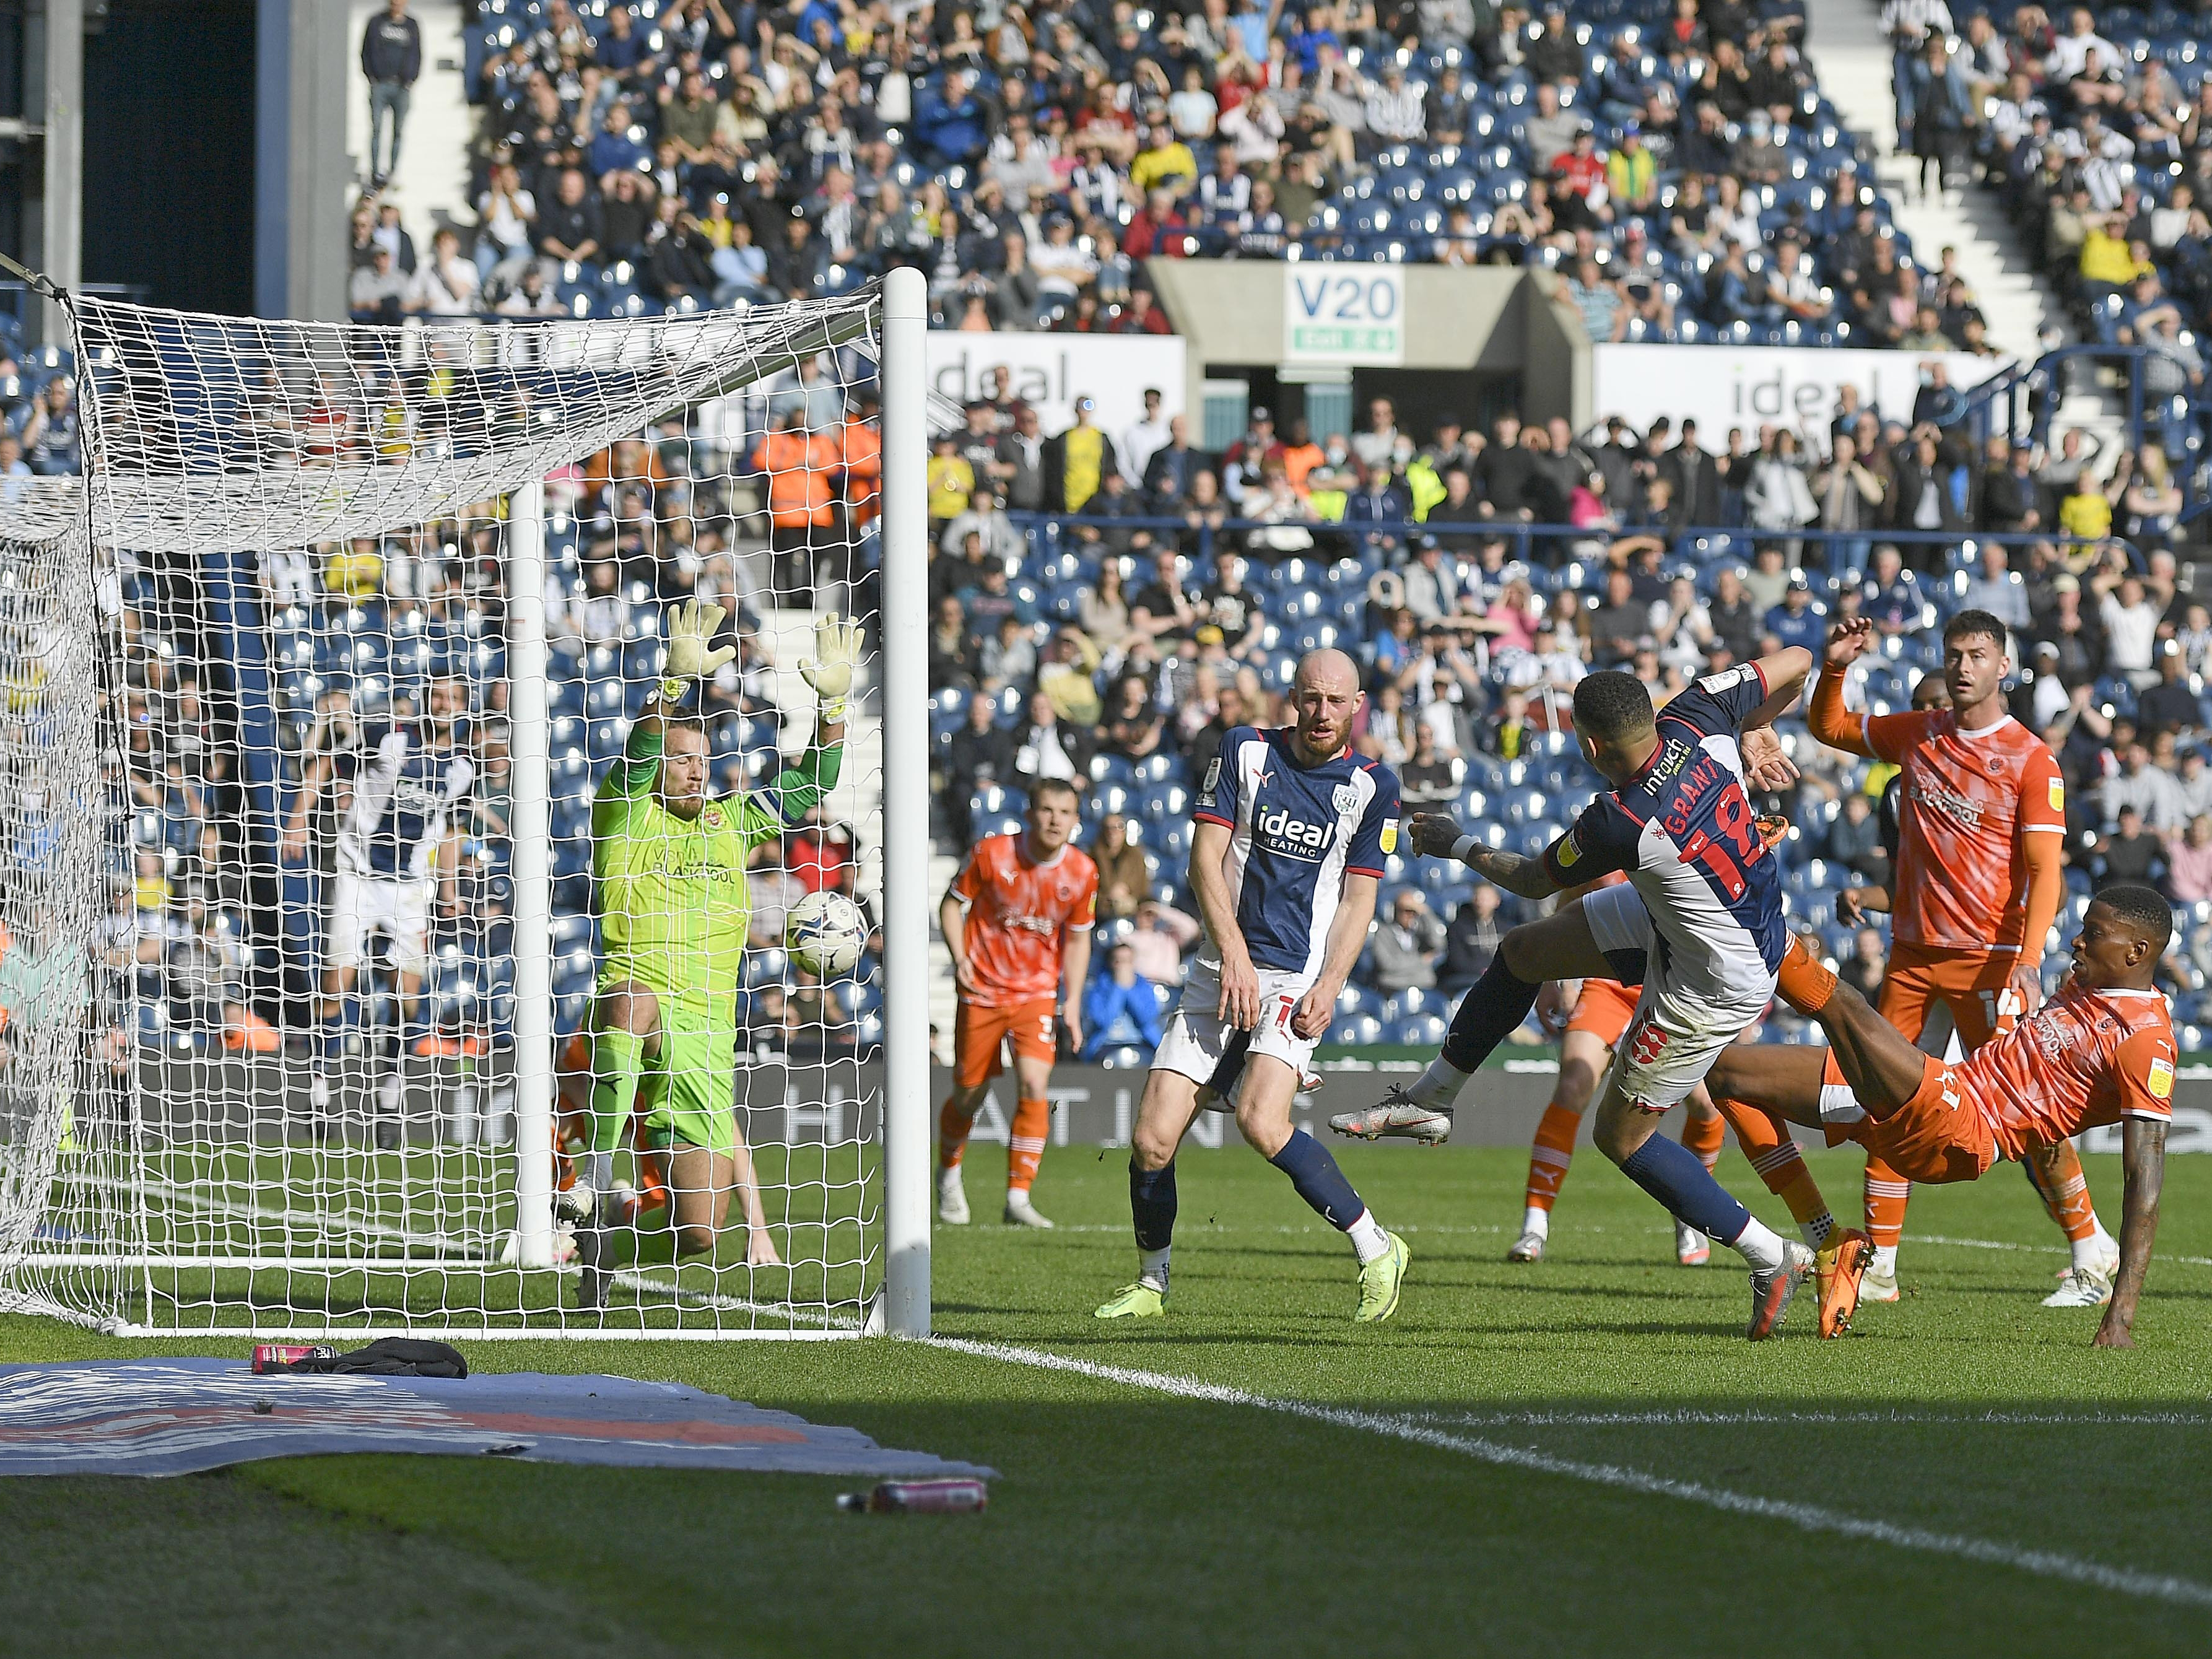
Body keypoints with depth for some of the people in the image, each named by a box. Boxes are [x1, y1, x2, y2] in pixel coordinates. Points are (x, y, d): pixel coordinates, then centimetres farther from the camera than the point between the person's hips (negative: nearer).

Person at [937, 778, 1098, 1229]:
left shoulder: (1083, 872, -5)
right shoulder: (991, 854, -12)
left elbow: (1078, 938, 8)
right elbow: (952, 903, 1)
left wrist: (1073, 1003, 0)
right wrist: (960, 959, -14)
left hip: (1038, 993, 1)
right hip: (982, 989, -1)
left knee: (1034, 1086, -17)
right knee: (969, 1095, 6)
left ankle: (1018, 1199, -10)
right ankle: (948, 1175, 35)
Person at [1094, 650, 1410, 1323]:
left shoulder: (1373, 785, 3)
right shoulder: (1246, 751, 4)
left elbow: (1359, 896, 3)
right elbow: (1206, 857, -1)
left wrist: (1329, 988, -11)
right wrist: (1235, 955, -12)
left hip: (1299, 980, -3)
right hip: (1223, 968, 3)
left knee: (1262, 1123, -26)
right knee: (1153, 1138, -6)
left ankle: (1375, 1248, -12)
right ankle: (1151, 1284, 16)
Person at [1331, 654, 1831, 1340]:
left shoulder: (1620, 824, -34)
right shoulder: (1697, 719, -20)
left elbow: (1534, 879, -12)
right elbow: (1795, 661, -7)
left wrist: (1459, 844, 5)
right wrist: (1756, 732, 8)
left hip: (1717, 984, -9)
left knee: (1621, 1135, 8)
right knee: (1524, 951, 15)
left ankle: (1771, 1258, 14)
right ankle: (1427, 1100, 32)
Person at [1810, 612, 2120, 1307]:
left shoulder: (2031, 759, -6)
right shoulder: (1917, 734, 9)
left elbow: (2044, 871, -10)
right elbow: (1830, 728, 26)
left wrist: (2028, 963, -21)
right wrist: (1835, 669, 6)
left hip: (1988, 958, -5)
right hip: (1911, 952, 5)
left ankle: (2091, 1249, 7)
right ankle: (1879, 1267, 4)